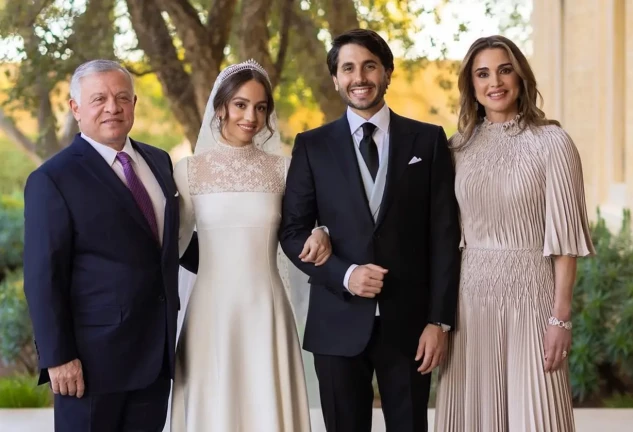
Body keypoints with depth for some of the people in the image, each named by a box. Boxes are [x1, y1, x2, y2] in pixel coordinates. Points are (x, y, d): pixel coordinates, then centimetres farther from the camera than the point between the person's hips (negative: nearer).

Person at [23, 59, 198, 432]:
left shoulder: (158, 162, 11)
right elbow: (43, 277, -12)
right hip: (94, 357, -6)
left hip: (157, 352, 6)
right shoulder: (53, 180, -9)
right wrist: (58, 357, -16)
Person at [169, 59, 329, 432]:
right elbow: (173, 244, 7)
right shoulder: (190, 170, 0)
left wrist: (319, 236, -8)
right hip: (213, 309, -1)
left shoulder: (281, 168, 4)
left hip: (267, 309, 1)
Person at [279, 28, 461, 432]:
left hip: (408, 321, 0)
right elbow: (293, 232, 3)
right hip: (339, 323, 0)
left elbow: (444, 235, 1)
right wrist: (344, 275, -14)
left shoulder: (428, 140, 4)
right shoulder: (313, 145, 5)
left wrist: (439, 320, -6)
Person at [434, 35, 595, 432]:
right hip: (471, 294, 4)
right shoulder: (460, 146, 8)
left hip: (529, 293, -4)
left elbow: (564, 235, -8)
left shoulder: (551, 142, -6)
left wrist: (561, 316, -12)